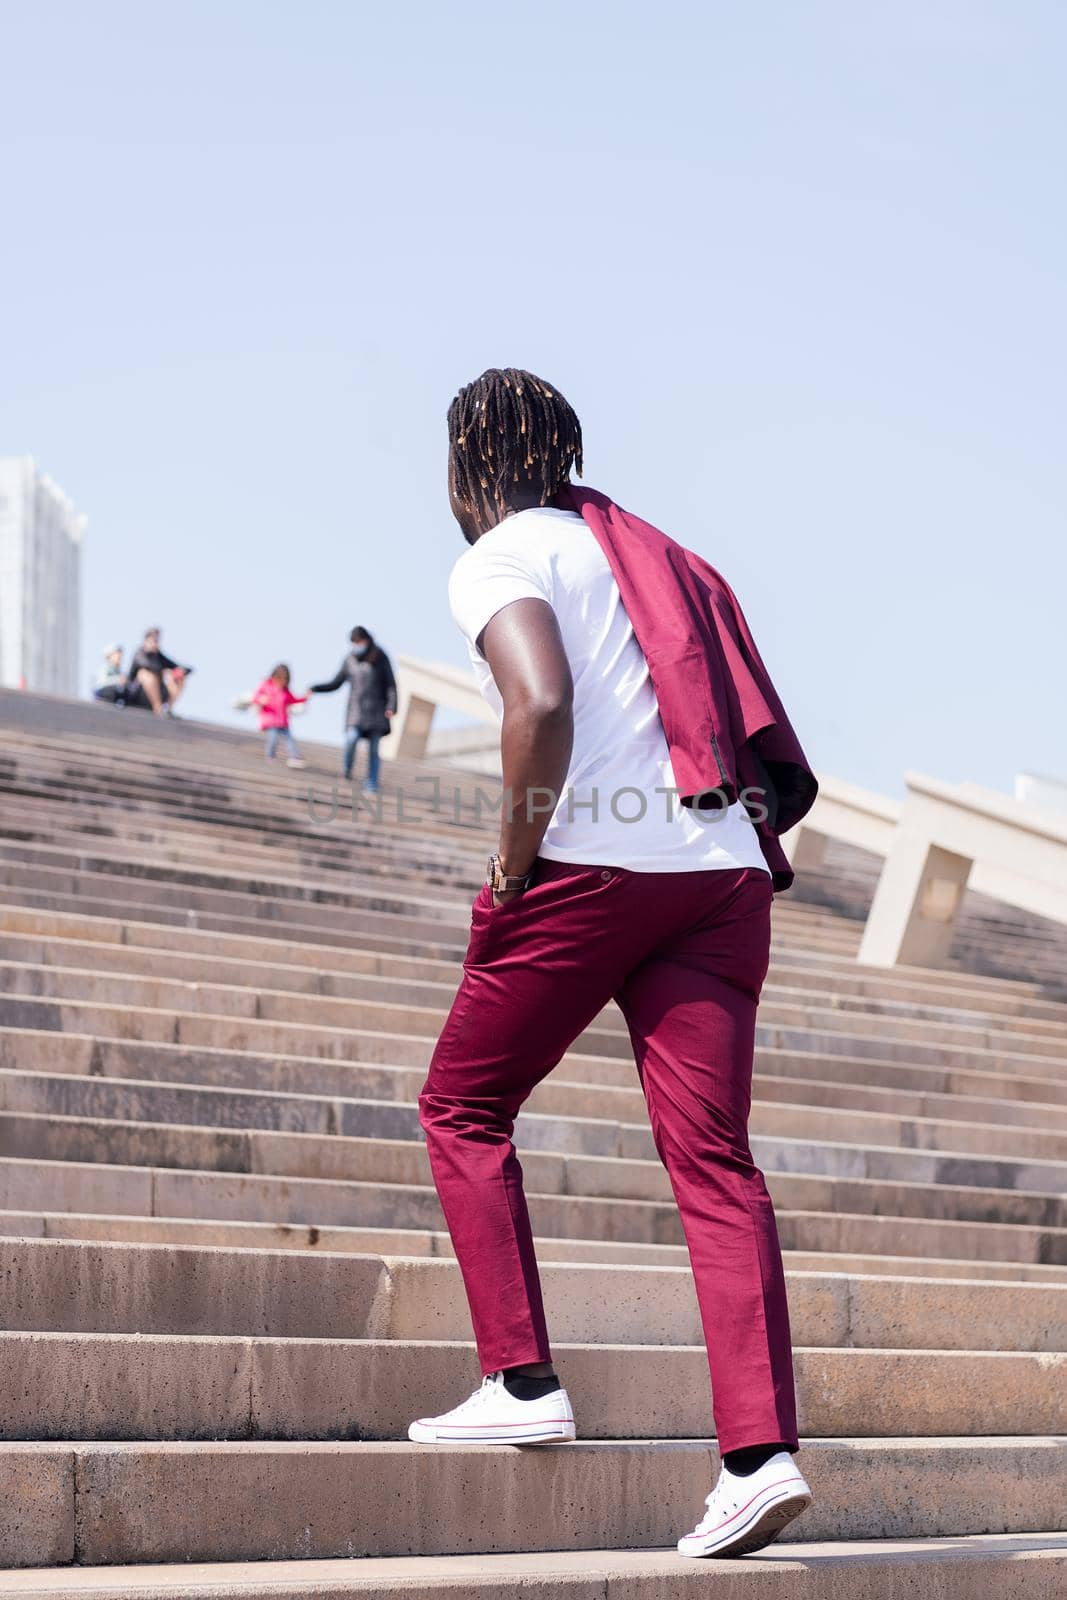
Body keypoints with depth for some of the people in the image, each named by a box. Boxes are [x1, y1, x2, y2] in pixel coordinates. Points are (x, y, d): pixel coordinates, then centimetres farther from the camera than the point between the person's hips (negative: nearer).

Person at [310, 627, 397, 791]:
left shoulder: (380, 659, 0)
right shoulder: (350, 660, 6)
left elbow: (391, 684, 0)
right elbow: (335, 683, 11)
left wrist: (392, 706, -13)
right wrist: (314, 689, -2)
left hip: (377, 710, -1)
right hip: (356, 709, 1)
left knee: (374, 749, -4)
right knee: (351, 738, -23)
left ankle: (371, 784, 2)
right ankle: (347, 768, 2)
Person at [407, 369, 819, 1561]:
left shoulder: (501, 559, 2)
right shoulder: (642, 552, 25)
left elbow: (541, 704, -19)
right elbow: (767, 753, 21)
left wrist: (514, 861, -10)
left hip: (593, 867, -6)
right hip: (726, 871, 6)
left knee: (464, 1106, 12)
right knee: (711, 1158, 0)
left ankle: (522, 1382, 5)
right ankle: (760, 1449, -10)